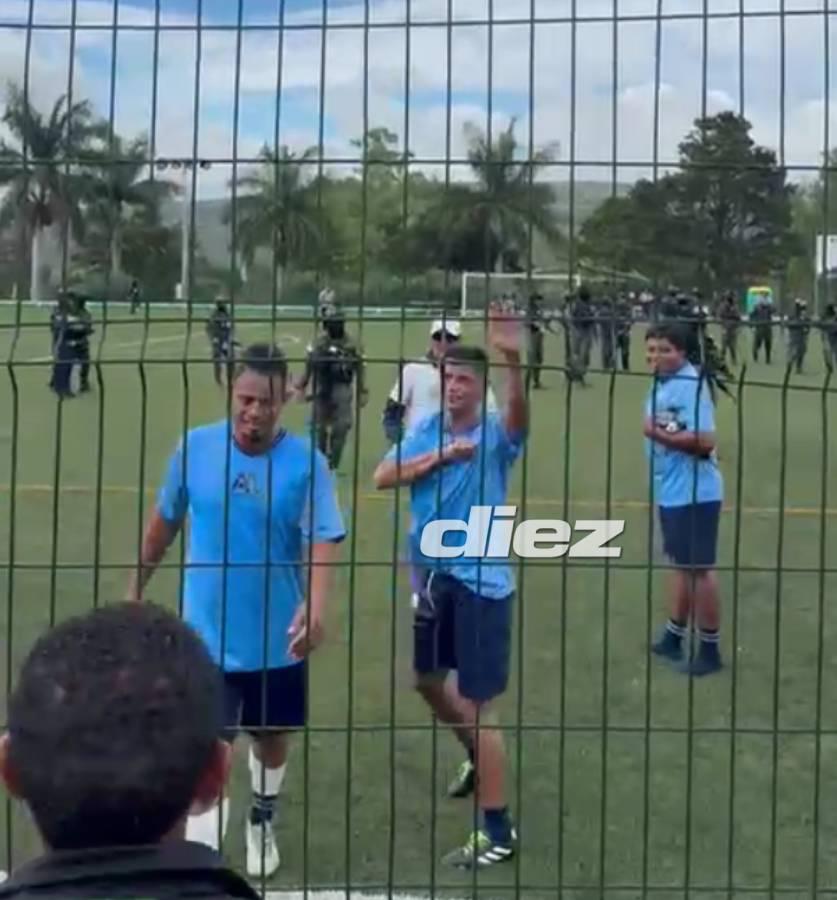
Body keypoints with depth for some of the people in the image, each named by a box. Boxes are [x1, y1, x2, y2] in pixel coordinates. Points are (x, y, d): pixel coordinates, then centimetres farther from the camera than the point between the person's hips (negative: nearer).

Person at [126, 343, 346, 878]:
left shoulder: (307, 462, -13)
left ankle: (263, 823, 50)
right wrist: (136, 589, 15)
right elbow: (165, 522, 7)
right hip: (206, 638, -1)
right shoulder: (195, 447, -8)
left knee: (273, 736, 21)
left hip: (279, 639, 1)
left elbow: (322, 541, -21)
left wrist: (316, 605, -40)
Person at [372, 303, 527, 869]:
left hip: (481, 583, -7)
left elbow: (520, 417, -38)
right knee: (428, 680, 24)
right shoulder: (428, 429, 4)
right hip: (434, 577, 7)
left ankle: (498, 832, 7)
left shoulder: (495, 434, -14)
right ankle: (479, 760, 50)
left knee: (477, 704, -4)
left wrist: (514, 360, -56)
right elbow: (383, 478, -5)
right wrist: (439, 456, -17)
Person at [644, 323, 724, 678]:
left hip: (694, 494, -9)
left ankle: (710, 650, 10)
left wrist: (659, 435, -26)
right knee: (681, 564, 19)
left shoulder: (691, 385, -18)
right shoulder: (660, 383, 10)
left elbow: (705, 441, -26)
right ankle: (673, 637, 31)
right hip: (670, 491, 9)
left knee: (699, 569, -1)